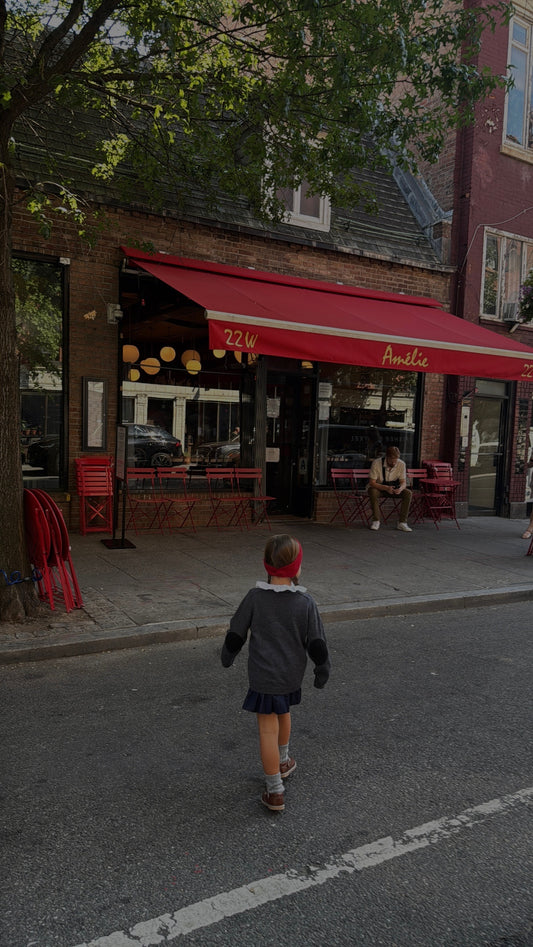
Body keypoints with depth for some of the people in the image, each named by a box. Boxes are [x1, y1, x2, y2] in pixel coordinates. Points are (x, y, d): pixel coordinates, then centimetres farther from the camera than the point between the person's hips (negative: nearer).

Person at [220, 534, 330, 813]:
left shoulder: (255, 597, -14)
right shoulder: (305, 602, -13)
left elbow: (236, 634, -4)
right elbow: (316, 642, -7)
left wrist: (227, 657, 15)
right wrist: (322, 670, 8)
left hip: (262, 676, -2)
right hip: (292, 675, 2)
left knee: (267, 729, 6)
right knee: (283, 713, 27)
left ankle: (275, 792, 14)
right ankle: (282, 762, 48)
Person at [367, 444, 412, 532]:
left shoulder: (401, 464, -14)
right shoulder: (377, 463, -23)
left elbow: (403, 482, -10)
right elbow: (371, 482, -24)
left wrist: (400, 489, -35)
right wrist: (386, 488, -40)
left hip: (394, 489, 3)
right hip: (379, 488, -3)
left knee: (408, 493, -23)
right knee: (372, 491, -36)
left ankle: (402, 523, -19)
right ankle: (375, 521, -24)